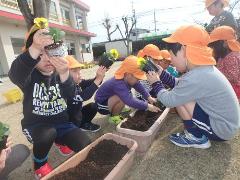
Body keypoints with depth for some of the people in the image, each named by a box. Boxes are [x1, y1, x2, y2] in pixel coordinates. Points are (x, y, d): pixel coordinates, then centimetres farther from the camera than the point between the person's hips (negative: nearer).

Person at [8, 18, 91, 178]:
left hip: (62, 123, 2)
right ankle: (40, 164, 1)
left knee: (86, 146, -12)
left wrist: (64, 74, -47)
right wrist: (35, 49, -54)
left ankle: (60, 141, 22)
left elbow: (70, 95, -25)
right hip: (36, 126, -2)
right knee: (47, 134, -35)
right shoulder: (29, 76, -9)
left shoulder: (60, 74, -4)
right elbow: (15, 75, -36)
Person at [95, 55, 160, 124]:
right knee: (122, 98, -32)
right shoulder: (118, 84, -37)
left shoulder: (127, 79, -12)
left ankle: (115, 111, 12)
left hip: (110, 98, 9)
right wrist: (147, 106, -37)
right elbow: (130, 101, -45)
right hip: (102, 105, -9)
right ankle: (114, 117, -7)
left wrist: (149, 97, -7)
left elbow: (139, 86, 0)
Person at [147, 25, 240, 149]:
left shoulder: (195, 78, -32)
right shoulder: (203, 68, -3)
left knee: (180, 99, -18)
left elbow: (168, 101, -22)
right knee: (180, 94, 6)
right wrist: (161, 73, 1)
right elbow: (180, 85, 7)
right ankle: (197, 133, 15)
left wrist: (156, 83, -6)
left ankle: (196, 138, 2)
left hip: (221, 129, -8)